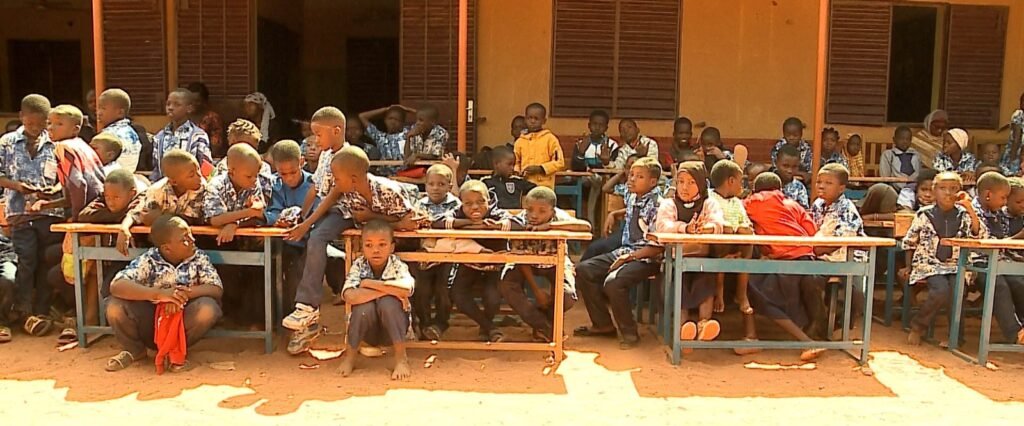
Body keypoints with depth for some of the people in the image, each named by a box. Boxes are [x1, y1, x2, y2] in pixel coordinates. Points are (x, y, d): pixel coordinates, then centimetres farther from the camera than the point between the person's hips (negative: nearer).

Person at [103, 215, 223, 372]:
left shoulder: (199, 258, -9)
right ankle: (134, 349, 5)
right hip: (150, 322, 0)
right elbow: (117, 286, -28)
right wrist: (158, 294, -43)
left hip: (184, 322, 0)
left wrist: (184, 294, -36)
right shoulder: (148, 260, -13)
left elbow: (217, 289, -18)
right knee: (115, 305, -25)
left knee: (208, 308, -31)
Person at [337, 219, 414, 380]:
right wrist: (388, 289, -31)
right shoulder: (358, 265, -14)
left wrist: (369, 283, -29)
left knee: (387, 302, -30)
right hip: (368, 331, 1)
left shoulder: (398, 266, -16)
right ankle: (349, 356, -7)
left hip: (392, 330, -1)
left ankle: (401, 358, -17)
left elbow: (406, 290, -40)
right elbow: (350, 297, -33)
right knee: (364, 304, -30)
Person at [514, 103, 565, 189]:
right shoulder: (520, 141, 10)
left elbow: (559, 162, -5)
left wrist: (540, 168, -14)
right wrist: (516, 172, -4)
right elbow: (515, 162, 18)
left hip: (544, 186, -4)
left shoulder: (550, 138, -1)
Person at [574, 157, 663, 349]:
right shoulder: (631, 198, 9)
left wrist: (630, 257, -21)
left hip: (646, 258, -9)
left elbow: (657, 246, -20)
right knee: (583, 270, -3)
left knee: (613, 282, -32)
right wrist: (615, 214, 21)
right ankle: (603, 324, 8)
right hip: (625, 251, 9)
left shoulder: (657, 206, -16)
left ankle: (630, 333, -10)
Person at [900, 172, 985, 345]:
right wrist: (908, 267, 9)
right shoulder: (924, 214, 2)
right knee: (941, 290, -31)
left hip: (955, 265, 2)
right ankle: (918, 326, -8)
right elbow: (909, 242, 10)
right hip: (928, 264, -2)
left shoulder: (963, 214, 7)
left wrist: (970, 207, -11)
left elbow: (981, 235, -7)